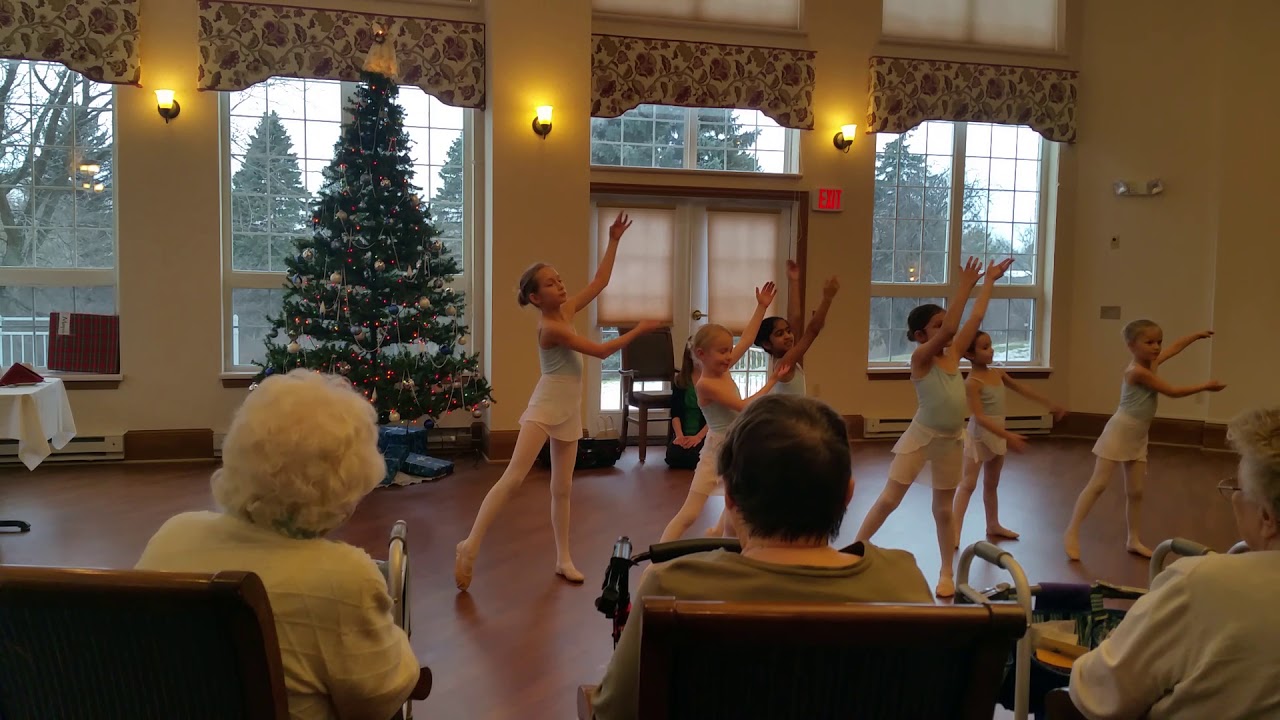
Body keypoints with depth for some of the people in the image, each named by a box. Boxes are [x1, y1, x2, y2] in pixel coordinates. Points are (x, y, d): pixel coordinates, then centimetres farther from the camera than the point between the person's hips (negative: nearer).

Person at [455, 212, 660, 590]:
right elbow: (601, 351, -14)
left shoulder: (567, 310, 5)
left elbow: (600, 281, 11)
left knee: (562, 487, 11)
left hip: (570, 410, 8)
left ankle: (564, 559, 17)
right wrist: (638, 330, -5)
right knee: (513, 477, -16)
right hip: (545, 406, -8)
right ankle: (470, 546, -15)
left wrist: (614, 241, 7)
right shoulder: (550, 327, -17)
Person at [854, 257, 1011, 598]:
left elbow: (975, 318, 9)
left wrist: (990, 281, 13)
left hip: (951, 441, 6)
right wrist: (964, 287, -26)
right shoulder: (920, 358, -13)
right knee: (889, 498, -5)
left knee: (943, 509, 13)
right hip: (921, 437, -6)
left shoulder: (953, 354, 5)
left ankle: (947, 574, 22)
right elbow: (948, 328, -27)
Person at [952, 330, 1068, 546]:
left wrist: (1051, 404, 25)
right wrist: (1008, 436, -32)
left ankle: (993, 525, 31)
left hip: (997, 437, 8)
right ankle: (955, 530, -10)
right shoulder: (972, 382, -20)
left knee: (991, 484, 19)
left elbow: (1023, 390, 19)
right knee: (968, 484, -9)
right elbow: (979, 417, -26)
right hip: (978, 438, -8)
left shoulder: (998, 373, 5)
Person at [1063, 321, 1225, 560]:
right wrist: (1205, 386, -5)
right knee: (1098, 484, -10)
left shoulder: (1152, 362, 6)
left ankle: (1134, 540, 18)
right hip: (1119, 434, -9)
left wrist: (1197, 335, 33)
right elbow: (1173, 391, -14)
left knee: (1136, 491, 10)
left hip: (1138, 438, 9)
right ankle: (1072, 533, -8)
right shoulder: (1137, 371, -20)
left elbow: (1174, 348, 25)